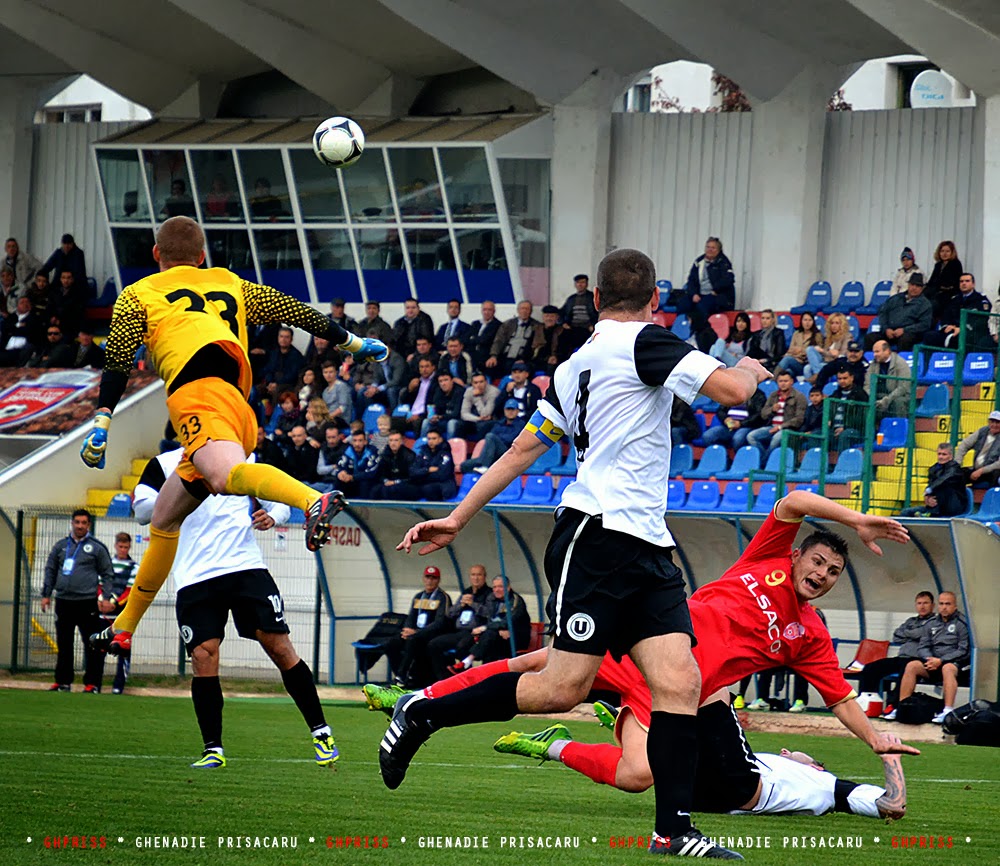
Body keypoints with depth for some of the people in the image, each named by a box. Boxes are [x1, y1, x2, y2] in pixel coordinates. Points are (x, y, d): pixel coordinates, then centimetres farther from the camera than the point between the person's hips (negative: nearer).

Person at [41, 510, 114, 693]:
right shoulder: (61, 546, 13)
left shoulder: (97, 547, 3)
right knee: (64, 645, 9)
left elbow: (108, 574, 4)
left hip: (87, 603, -4)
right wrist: (46, 594, 11)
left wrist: (106, 597, -6)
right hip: (64, 602, 4)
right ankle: (63, 681, 17)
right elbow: (50, 571, 17)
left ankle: (92, 683, -2)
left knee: (92, 646, -6)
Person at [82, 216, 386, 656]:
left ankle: (315, 502, -68)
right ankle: (123, 629, 26)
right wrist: (351, 341, 43)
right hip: (242, 411, 7)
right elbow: (294, 311, 33)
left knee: (226, 475, -38)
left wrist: (101, 421, 0)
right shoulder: (230, 284, 33)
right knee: (163, 520, 21)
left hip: (198, 392, -7)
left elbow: (118, 362, 7)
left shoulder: (137, 296, 20)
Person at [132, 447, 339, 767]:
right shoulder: (164, 464, 7)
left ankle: (321, 732, 6)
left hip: (246, 567, 1)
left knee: (279, 647, -5)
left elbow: (280, 501, 19)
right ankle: (213, 750, 1)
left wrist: (271, 516, -4)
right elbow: (143, 511, -4)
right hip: (195, 580, -1)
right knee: (203, 656, -10)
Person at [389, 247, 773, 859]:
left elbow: (523, 449, 22)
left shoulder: (574, 367, 19)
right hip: (598, 539, -9)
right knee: (563, 688, -8)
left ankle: (675, 828, -11)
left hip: (647, 550, 9)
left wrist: (458, 519, 28)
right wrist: (749, 369, 9)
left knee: (680, 682, -4)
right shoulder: (645, 342, -6)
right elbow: (732, 390, -14)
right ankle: (423, 715, 7)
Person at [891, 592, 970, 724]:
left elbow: (963, 650, -8)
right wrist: (929, 659, -11)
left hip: (955, 663, -5)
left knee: (947, 668, -39)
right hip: (933, 661, 5)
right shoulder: (931, 624, 16)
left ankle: (948, 710, -48)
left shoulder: (962, 623, 0)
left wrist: (941, 661, -17)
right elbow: (922, 647, 13)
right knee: (911, 666, -20)